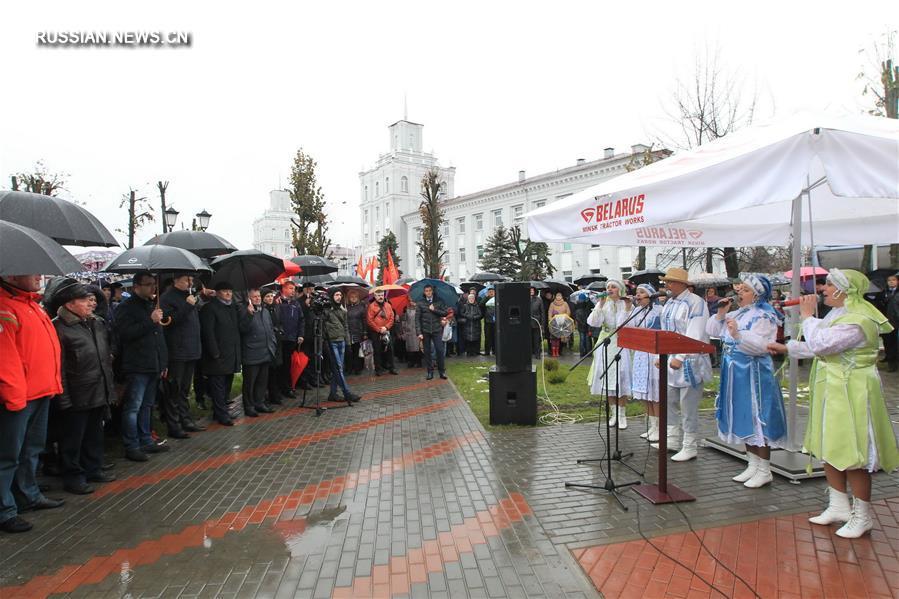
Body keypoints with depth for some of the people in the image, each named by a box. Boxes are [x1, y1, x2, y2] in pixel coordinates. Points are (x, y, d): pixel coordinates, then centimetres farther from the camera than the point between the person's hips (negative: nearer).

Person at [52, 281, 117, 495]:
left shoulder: (97, 323, 10)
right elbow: (58, 367, -16)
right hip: (77, 396, -7)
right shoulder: (59, 328, -14)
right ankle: (73, 476, 18)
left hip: (99, 392, 7)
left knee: (95, 434, 18)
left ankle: (93, 469, 32)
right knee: (73, 438, 6)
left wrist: (109, 387, 19)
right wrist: (63, 397, -17)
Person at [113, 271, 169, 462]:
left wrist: (163, 363, 19)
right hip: (137, 367, -8)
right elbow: (125, 333, -20)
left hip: (153, 366, 8)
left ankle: (146, 441, 23)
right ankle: (131, 446, 2)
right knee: (133, 407, -4)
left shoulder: (152, 305, 19)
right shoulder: (126, 307, -6)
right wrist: (150, 321, -20)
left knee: (147, 406, 15)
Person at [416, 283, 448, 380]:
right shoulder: (420, 303, 1)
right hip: (425, 331, 0)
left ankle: (442, 371, 8)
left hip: (437, 330, 0)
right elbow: (417, 319, -1)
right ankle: (430, 372, 14)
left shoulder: (439, 301, 5)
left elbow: (444, 313, 0)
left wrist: (434, 310, -11)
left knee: (439, 350, -4)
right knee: (427, 352, 4)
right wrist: (419, 333, -8)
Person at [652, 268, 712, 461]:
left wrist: (680, 358, -25)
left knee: (688, 406, -2)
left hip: (689, 361, -8)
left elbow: (694, 335, -21)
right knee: (670, 402, 14)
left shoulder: (696, 303, -13)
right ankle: (672, 440, 26)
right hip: (670, 360, 9)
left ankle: (690, 447, 8)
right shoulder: (669, 304, 14)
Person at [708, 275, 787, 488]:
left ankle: (764, 471, 8)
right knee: (743, 420, 13)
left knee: (756, 419, -3)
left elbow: (761, 346, -23)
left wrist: (738, 334, -34)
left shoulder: (763, 316, -11)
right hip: (736, 375, 8)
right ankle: (753, 465, 25)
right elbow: (713, 331, 15)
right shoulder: (737, 314, 13)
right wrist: (720, 313, 2)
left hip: (753, 375, -8)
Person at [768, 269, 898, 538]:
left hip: (851, 392, -10)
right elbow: (820, 347, 20)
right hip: (832, 391, 10)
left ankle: (863, 516, 14)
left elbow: (820, 345, -27)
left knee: (851, 456, -1)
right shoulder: (837, 314, 11)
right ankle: (839, 506, 28)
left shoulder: (857, 320, -21)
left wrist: (807, 315, -15)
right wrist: (786, 348, 18)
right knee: (828, 451, 15)